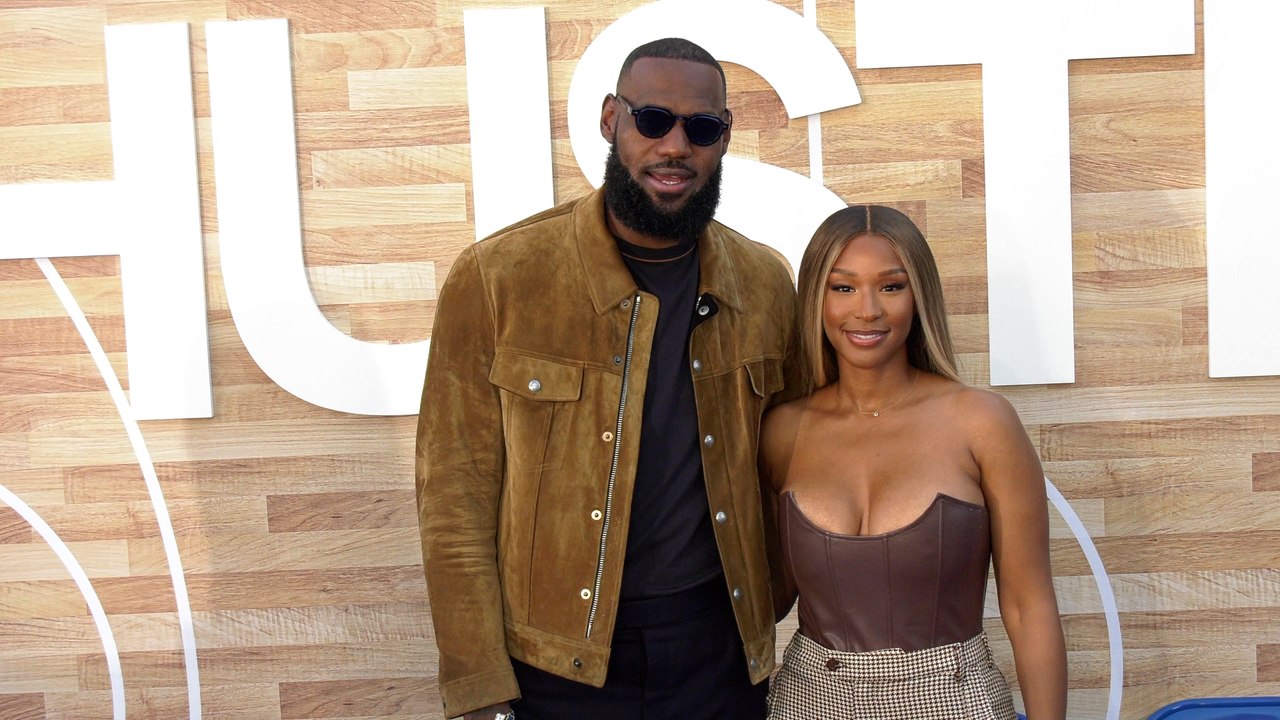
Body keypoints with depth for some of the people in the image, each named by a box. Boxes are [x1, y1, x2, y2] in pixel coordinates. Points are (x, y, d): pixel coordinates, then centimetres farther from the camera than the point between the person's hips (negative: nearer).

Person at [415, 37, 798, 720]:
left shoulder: (766, 286, -1)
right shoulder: (495, 279, -11)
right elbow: (456, 494, -9)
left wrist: (764, 609, 0)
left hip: (720, 644, 3)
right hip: (556, 659, -2)